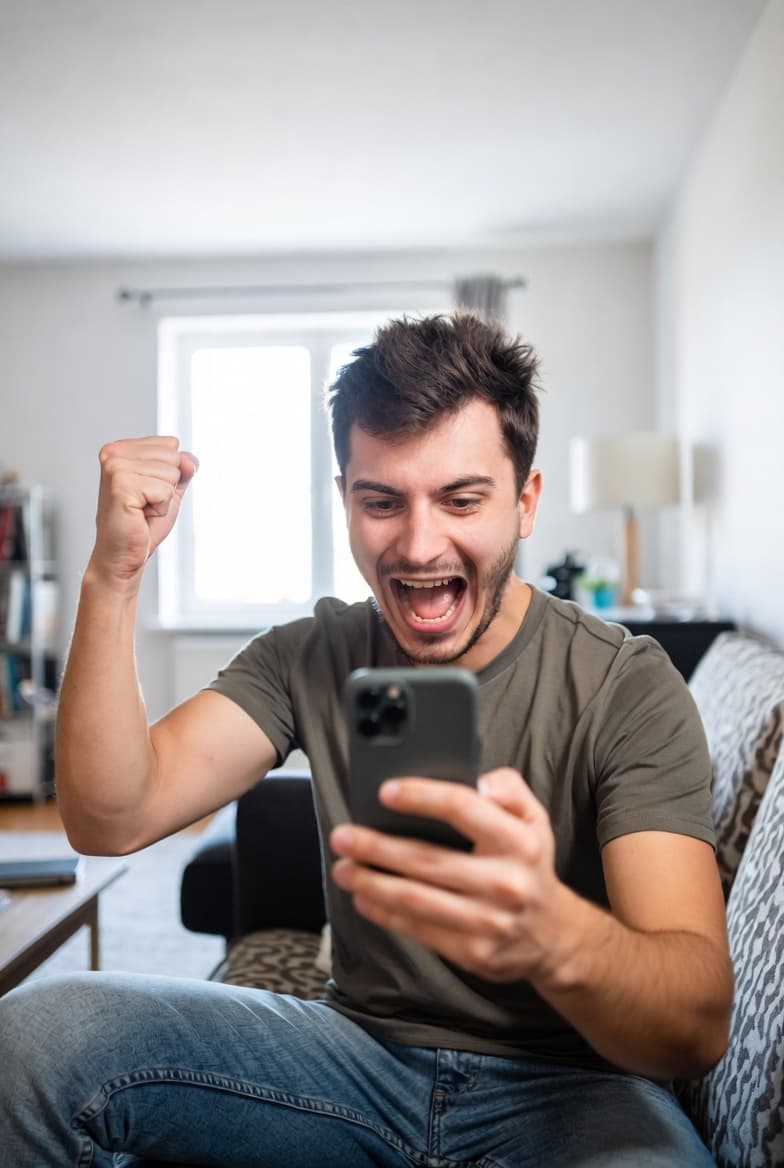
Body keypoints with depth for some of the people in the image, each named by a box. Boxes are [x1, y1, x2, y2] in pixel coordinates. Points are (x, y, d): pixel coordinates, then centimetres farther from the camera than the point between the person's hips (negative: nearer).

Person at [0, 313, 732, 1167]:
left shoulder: (628, 689, -14)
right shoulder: (308, 661, -2)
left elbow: (699, 1028, -24)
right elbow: (109, 820, -12)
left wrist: (548, 932, -48)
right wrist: (113, 575, -22)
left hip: (568, 1081, -2)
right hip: (363, 1048, 3)